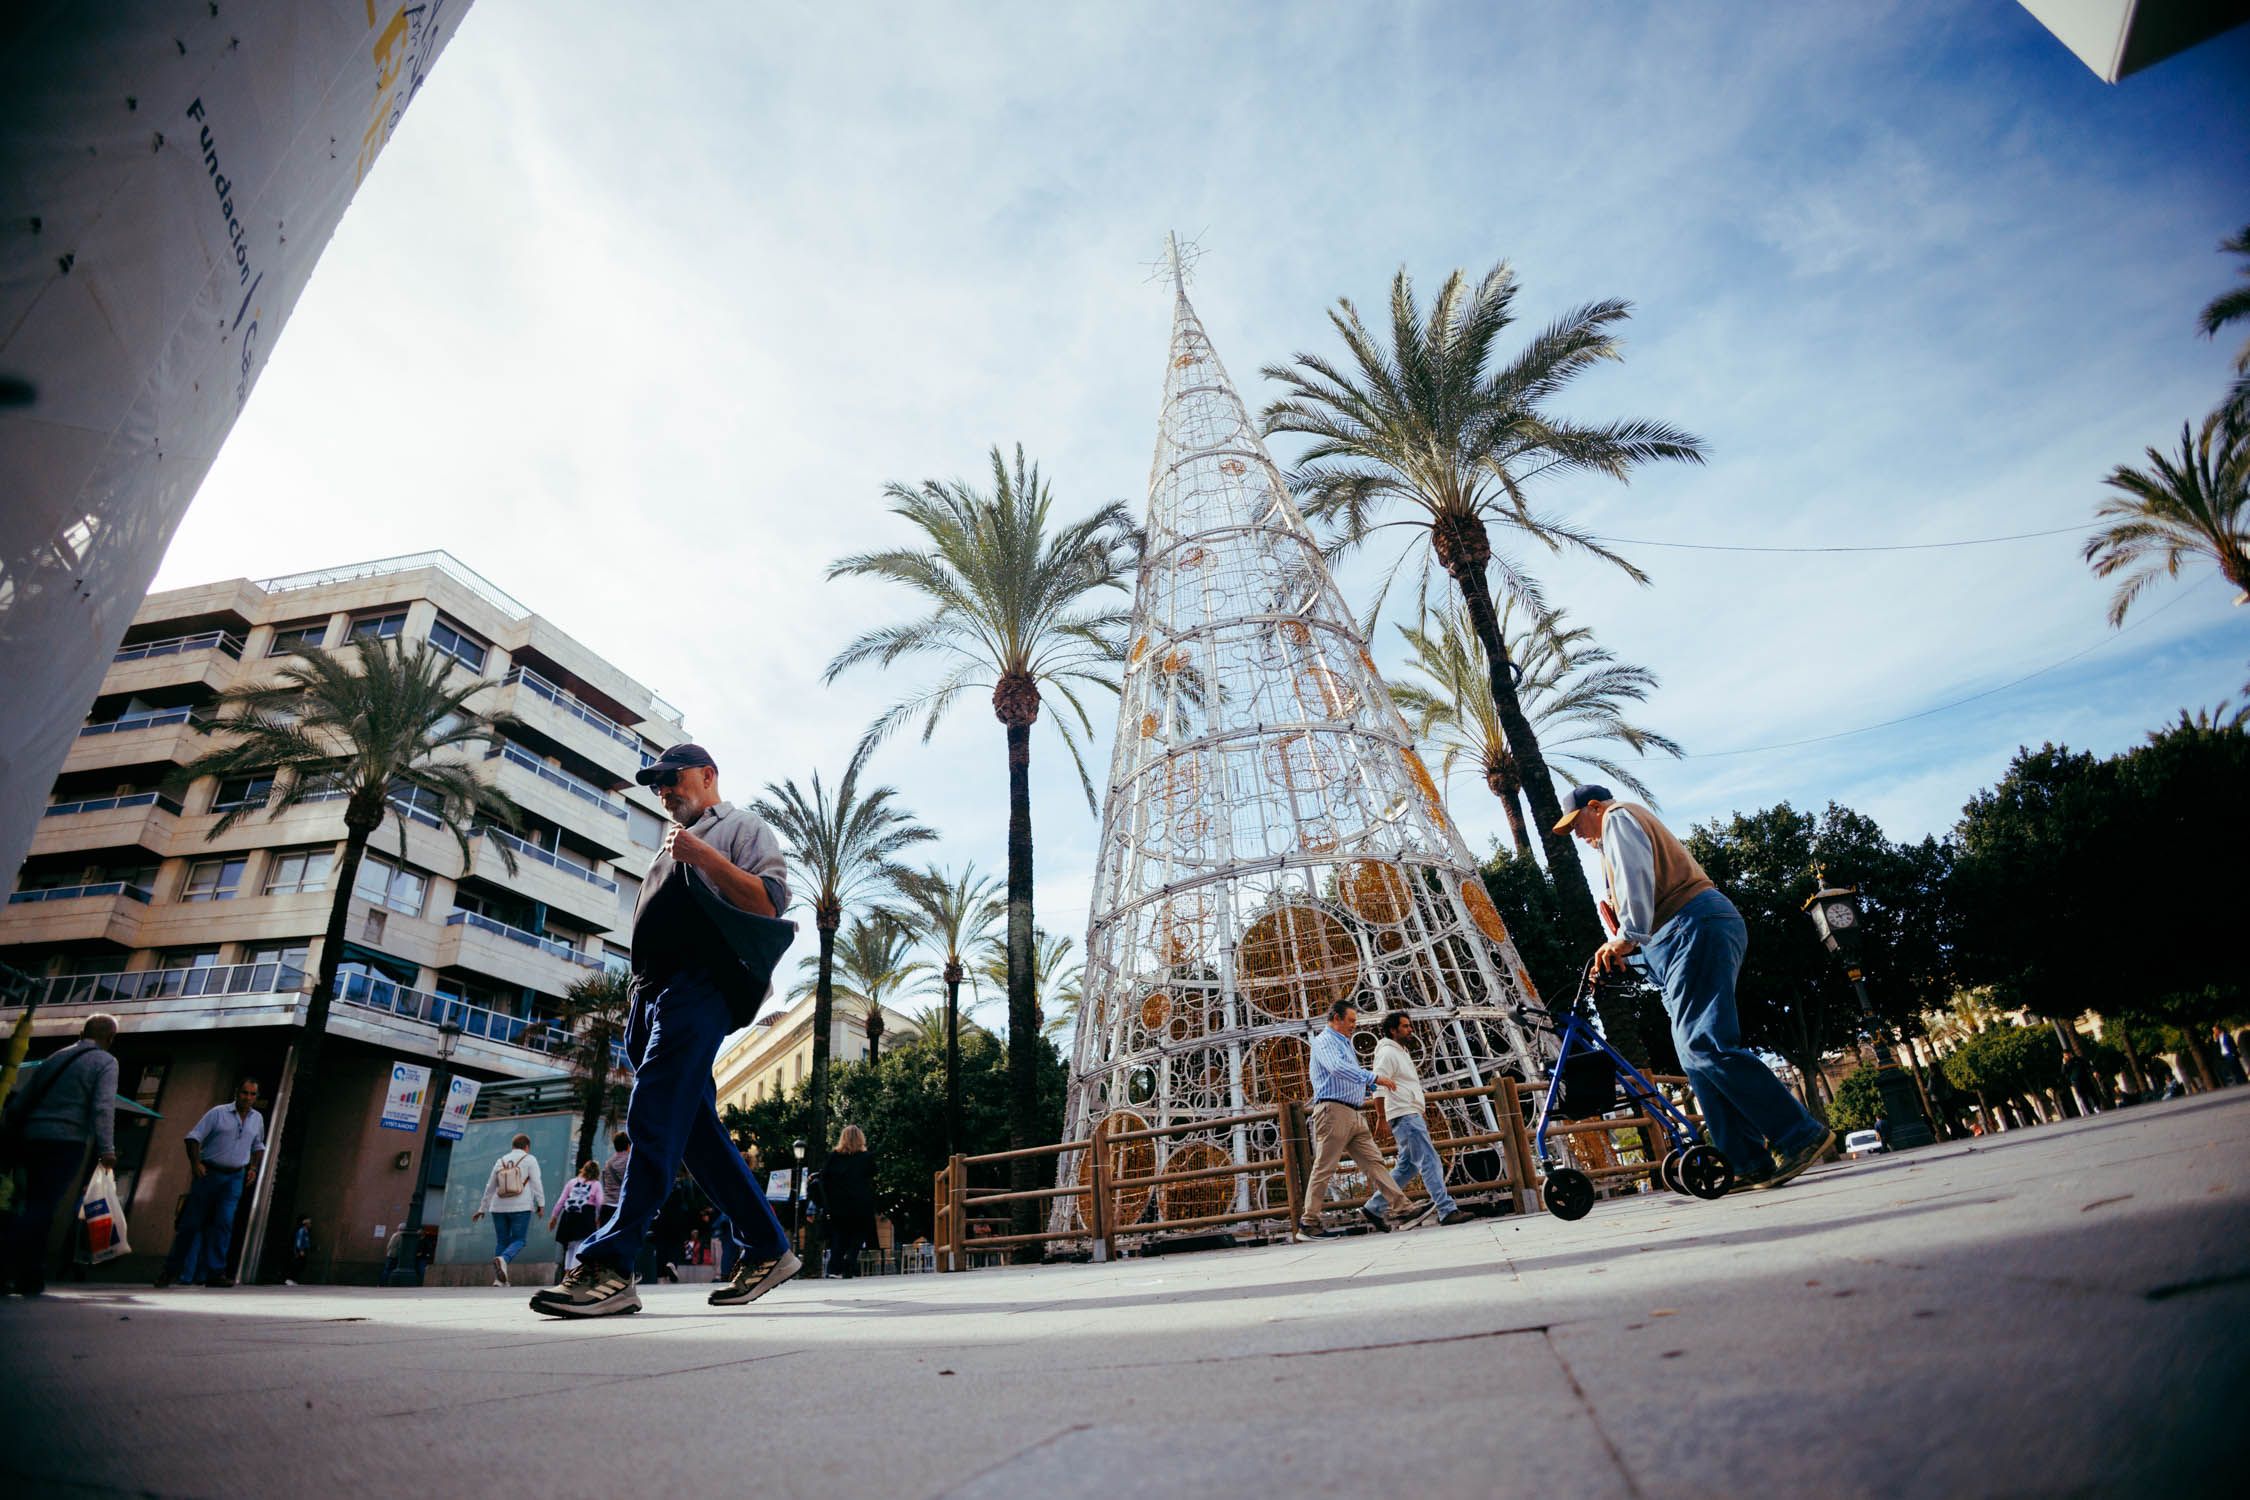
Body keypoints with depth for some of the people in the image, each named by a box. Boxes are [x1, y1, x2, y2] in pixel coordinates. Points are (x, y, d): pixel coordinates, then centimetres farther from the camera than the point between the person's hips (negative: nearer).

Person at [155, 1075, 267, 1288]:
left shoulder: (257, 1119, 10)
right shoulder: (218, 1113, -4)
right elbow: (193, 1137, -6)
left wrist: (253, 1168, 10)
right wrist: (195, 1162, -18)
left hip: (235, 1177, 2)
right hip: (209, 1173, -2)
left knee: (224, 1223, -6)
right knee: (192, 1221, 3)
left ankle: (215, 1273, -3)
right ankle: (171, 1270, 21)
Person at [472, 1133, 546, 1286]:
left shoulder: (500, 1161, 13)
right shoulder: (530, 1159, 0)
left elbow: (490, 1187, 16)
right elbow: (536, 1183, -8)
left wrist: (482, 1209, 25)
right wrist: (541, 1204, -7)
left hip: (499, 1208, 5)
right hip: (520, 1207, -5)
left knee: (502, 1241, 12)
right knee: (518, 1241, 0)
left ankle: (499, 1279, 5)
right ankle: (503, 1260, -30)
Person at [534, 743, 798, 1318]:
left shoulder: (742, 827, 8)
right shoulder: (673, 846, 32)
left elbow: (771, 902, -7)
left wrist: (705, 856, -14)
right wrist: (639, 1004, 20)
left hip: (700, 984, -8)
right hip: (653, 990, 9)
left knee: (655, 1117, -18)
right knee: (697, 1129, 4)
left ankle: (609, 1267, -20)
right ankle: (767, 1249, 9)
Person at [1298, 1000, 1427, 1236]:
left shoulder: (1344, 1044, 26)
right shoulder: (1325, 1041, -6)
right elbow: (1337, 1068, -26)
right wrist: (1375, 1078, -28)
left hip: (1354, 1115, 9)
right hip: (1333, 1110, -9)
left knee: (1374, 1162, 2)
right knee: (1324, 1168, -5)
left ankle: (1405, 1209, -1)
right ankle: (1309, 1222, 0)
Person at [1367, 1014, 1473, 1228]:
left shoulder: (1401, 1052, 22)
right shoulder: (1388, 1053, -9)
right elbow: (1378, 1083, -18)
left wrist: (1421, 1112, 26)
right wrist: (1382, 1118, -21)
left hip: (1412, 1116, 10)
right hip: (1405, 1116, -10)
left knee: (1407, 1167, 12)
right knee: (1430, 1162, -13)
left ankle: (1373, 1207, 16)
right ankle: (1447, 1211, -14)